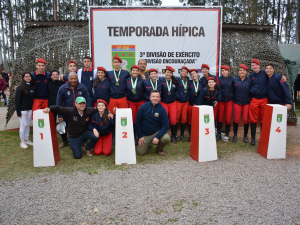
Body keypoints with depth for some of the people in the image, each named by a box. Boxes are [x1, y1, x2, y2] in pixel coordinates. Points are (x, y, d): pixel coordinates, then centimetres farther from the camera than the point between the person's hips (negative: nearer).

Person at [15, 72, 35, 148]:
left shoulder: (32, 86, 7)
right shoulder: (20, 87, -10)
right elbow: (17, 100, -11)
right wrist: (18, 111, -14)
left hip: (30, 109, 5)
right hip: (22, 109, -5)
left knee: (28, 125, 11)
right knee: (23, 125, 0)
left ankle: (27, 140, 23)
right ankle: (22, 142, 11)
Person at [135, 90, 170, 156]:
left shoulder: (162, 109, -10)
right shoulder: (143, 107, -9)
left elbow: (165, 125, -12)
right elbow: (138, 122, -3)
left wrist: (157, 137, -24)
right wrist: (140, 136, -6)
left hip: (157, 132, 0)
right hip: (145, 134, 0)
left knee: (166, 138, -29)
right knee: (140, 152, -9)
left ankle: (159, 148, 6)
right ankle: (147, 143, 26)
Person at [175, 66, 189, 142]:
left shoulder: (188, 80, 8)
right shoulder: (177, 79, -5)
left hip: (186, 102, 4)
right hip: (178, 101, -4)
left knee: (184, 118, 7)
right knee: (176, 118, -1)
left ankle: (182, 135, 18)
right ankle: (175, 135, 10)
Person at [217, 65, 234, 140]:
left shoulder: (232, 78, 4)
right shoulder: (219, 79, 4)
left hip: (229, 101, 0)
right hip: (221, 101, 0)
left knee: (228, 119, -1)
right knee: (220, 118, 2)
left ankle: (227, 134, 16)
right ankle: (218, 134, 16)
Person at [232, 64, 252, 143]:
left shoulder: (249, 80, 2)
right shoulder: (235, 80, 4)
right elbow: (233, 91, 8)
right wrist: (233, 100, 2)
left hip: (246, 102, 0)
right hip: (237, 102, 0)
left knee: (246, 119, 1)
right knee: (236, 119, 0)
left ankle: (245, 136, 16)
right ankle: (235, 136, 15)